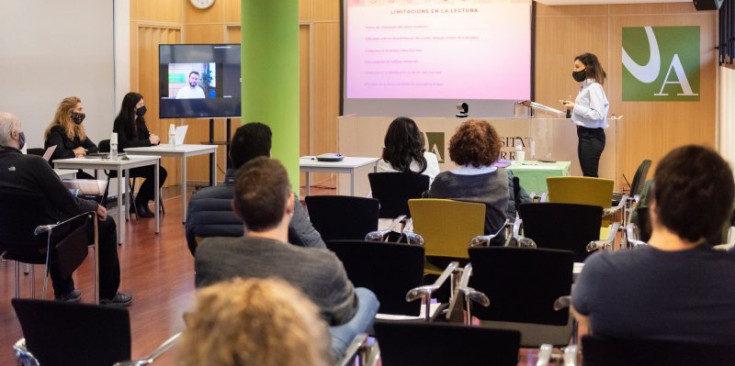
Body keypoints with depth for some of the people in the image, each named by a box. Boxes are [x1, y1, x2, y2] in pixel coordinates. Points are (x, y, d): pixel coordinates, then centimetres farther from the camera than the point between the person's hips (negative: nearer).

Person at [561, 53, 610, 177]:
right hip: (585, 135, 10)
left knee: (590, 176, -8)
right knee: (587, 174, 13)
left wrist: (575, 107, -19)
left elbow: (597, 115, -23)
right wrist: (572, 107, 4)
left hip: (592, 137, -10)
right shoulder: (585, 87, 14)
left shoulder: (594, 87, -14)